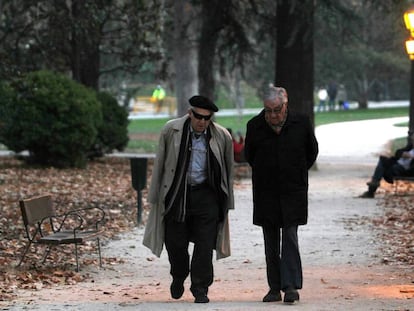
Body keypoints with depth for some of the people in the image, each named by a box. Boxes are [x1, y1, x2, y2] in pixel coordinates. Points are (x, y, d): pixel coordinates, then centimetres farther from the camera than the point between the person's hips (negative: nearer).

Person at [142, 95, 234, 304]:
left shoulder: (222, 137, -1)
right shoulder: (171, 131, -4)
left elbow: (228, 171, 9)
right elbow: (159, 164, 4)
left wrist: (227, 202, 10)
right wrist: (155, 197, 4)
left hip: (206, 194, 0)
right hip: (176, 194, 0)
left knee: (204, 245, -5)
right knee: (175, 243, 4)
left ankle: (200, 289, 5)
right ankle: (178, 277, 32)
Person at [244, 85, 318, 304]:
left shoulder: (301, 123, -6)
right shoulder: (255, 126, -4)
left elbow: (311, 152, 11)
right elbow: (249, 155, 14)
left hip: (293, 190, -2)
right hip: (265, 192, 2)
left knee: (290, 237, -11)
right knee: (271, 241, 6)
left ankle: (291, 286, -11)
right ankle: (274, 288, 11)